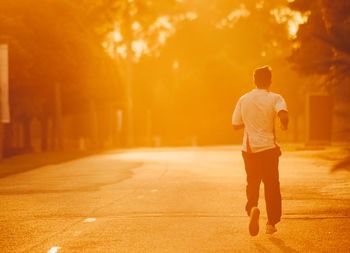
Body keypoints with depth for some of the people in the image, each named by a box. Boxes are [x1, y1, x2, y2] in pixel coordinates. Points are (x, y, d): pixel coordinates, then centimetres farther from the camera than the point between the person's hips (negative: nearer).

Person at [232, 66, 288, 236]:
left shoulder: (244, 100, 4)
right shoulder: (275, 99, -5)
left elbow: (236, 125, 8)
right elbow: (283, 115, -24)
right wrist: (284, 125, -2)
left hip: (249, 148, 2)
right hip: (269, 147, -2)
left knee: (252, 182, 10)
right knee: (271, 185, 10)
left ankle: (252, 208, -21)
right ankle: (271, 223, 12)